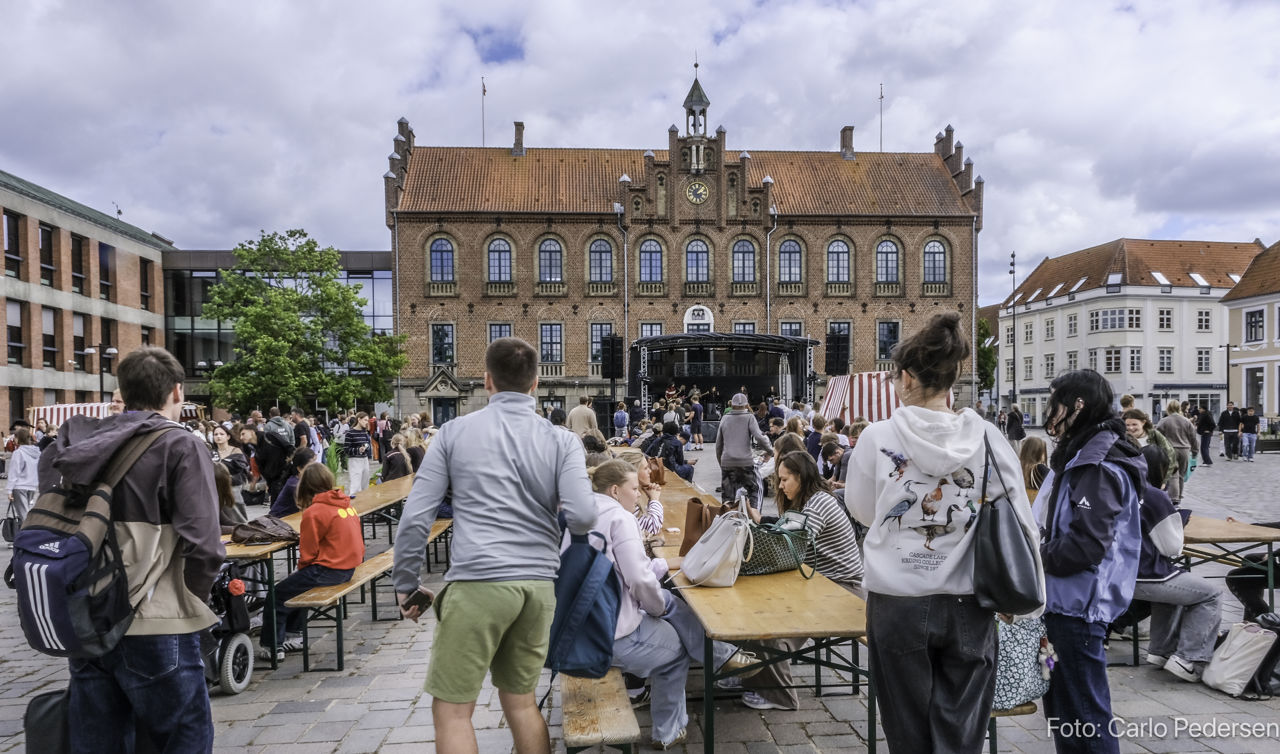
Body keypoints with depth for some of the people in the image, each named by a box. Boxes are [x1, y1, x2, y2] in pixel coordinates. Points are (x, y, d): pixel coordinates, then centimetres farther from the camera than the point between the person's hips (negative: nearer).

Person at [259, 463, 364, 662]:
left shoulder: (314, 512, -16)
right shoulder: (346, 502, 7)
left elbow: (308, 554, -10)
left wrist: (301, 569, 8)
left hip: (329, 570, -9)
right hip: (349, 567, 9)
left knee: (278, 594, 5)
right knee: (296, 583, 26)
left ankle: (273, 647, 15)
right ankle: (294, 636, 32)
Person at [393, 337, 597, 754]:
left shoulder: (455, 431, 2)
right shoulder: (562, 441, 3)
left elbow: (415, 517, -1)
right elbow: (582, 518, -8)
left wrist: (405, 585, 10)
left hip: (478, 581, -3)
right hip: (539, 584, 4)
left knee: (451, 708, 11)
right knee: (520, 700, 20)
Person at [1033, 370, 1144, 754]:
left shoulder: (1099, 467, -20)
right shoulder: (1076, 457, 12)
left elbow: (1086, 545, -27)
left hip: (1077, 608, -10)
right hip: (1061, 602, 10)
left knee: (1084, 716, 3)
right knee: (1060, 707, 22)